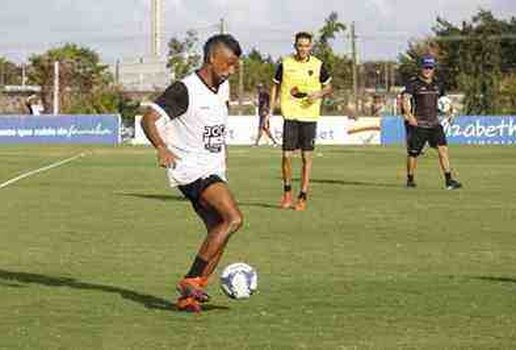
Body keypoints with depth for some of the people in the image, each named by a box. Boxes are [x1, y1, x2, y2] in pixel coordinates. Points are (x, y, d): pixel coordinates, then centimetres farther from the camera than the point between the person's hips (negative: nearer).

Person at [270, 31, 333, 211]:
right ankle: (287, 191, 18)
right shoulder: (285, 64, 2)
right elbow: (275, 87, 12)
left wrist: (319, 94, -9)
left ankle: (303, 197, 8)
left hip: (309, 116, 0)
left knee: (307, 156, 1)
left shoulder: (318, 65, 1)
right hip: (290, 115, 0)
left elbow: (328, 87, 13)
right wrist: (270, 112, 5)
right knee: (287, 155, -4)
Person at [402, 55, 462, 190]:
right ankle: (410, 180, 22)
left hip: (434, 123, 4)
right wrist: (409, 115, -32)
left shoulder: (437, 85, 12)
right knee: (413, 153, 3)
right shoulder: (413, 83, -6)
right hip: (418, 124, -4)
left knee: (443, 148, -9)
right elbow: (405, 99, -19)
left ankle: (448, 180, -10)